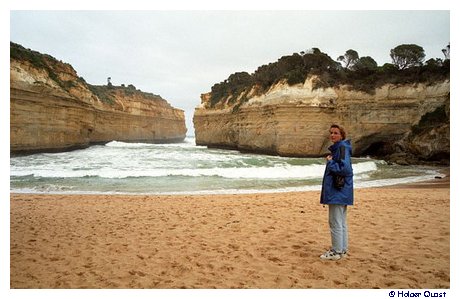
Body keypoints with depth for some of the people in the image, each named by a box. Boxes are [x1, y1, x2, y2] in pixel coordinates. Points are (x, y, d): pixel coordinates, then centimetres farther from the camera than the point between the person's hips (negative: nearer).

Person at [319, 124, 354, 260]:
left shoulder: (342, 148, -13)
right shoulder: (337, 148, 16)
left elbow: (345, 169, -23)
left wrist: (330, 162, -13)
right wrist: (331, 162, 9)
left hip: (338, 191, -11)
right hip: (340, 192, 11)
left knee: (335, 223, -4)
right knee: (341, 222, 15)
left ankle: (337, 251, 4)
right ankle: (342, 249, 24)